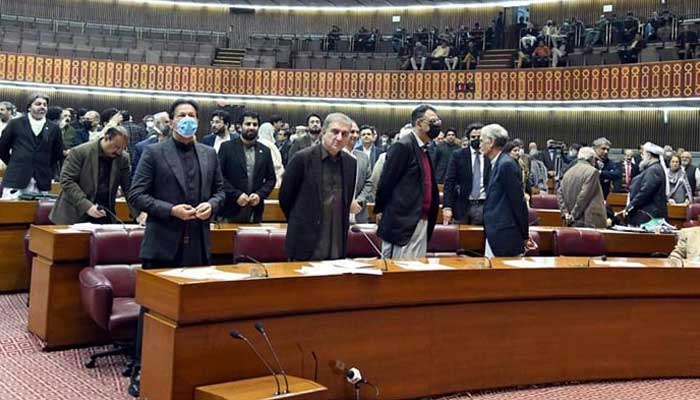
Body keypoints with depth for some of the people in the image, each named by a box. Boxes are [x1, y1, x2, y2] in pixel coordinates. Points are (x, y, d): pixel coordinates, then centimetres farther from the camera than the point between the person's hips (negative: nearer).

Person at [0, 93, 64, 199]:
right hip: (15, 180, -1)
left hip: (41, 184, 1)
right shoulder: (15, 124, 5)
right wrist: (14, 165, 12)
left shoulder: (54, 129, 9)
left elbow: (58, 155, 16)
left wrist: (49, 172, 10)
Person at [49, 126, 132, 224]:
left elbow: (129, 188, 2)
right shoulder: (80, 152, -10)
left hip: (105, 217, 3)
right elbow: (66, 181, -12)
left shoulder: (123, 158, 1)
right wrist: (86, 206, -23)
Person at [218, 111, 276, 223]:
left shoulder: (265, 151, 11)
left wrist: (260, 194, -5)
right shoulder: (227, 147, 1)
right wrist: (236, 195, -13)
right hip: (231, 210, -3)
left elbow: (271, 178, 12)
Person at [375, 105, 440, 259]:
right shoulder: (403, 146, -13)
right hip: (403, 221, -9)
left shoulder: (424, 149, 14)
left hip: (422, 221, 9)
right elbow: (386, 181, -12)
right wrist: (380, 211, -5)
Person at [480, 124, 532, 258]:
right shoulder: (498, 164, 15)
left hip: (504, 236, -9)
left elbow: (518, 201, -14)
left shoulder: (507, 164, -14)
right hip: (495, 234, 9)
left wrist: (524, 235, -8)